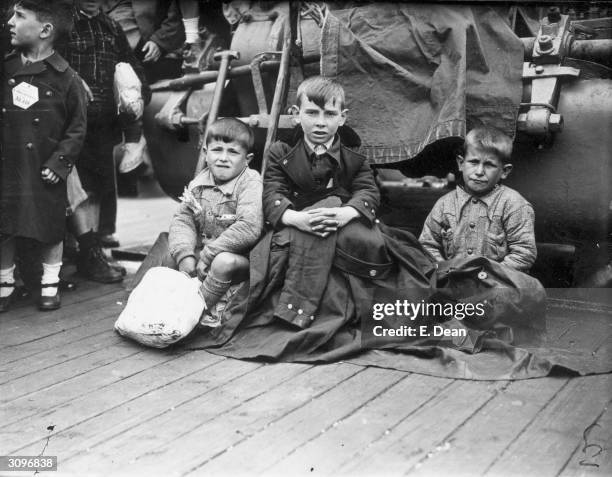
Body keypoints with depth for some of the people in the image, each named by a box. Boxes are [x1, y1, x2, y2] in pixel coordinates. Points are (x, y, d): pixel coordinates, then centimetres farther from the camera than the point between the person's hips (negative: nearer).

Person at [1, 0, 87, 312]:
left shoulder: (66, 79, -8)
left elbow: (77, 127, -4)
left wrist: (60, 162, -11)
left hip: (45, 171, -3)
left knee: (51, 230, 8)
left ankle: (50, 284, 26)